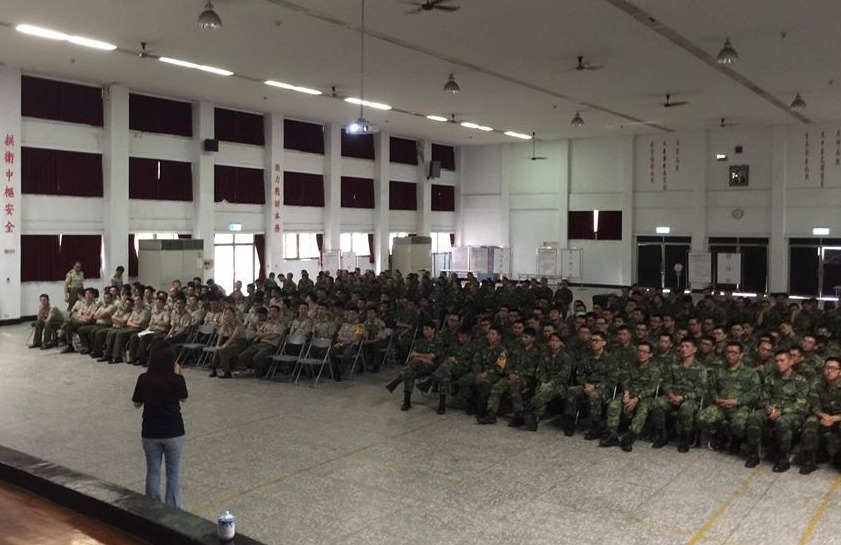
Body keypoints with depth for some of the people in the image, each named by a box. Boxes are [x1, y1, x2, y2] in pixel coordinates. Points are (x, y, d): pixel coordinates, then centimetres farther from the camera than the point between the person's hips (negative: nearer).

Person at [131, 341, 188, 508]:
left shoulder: (144, 379, -12)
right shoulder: (177, 380, -16)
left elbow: (137, 404, 1)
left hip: (150, 432, 1)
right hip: (174, 432, -1)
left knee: (153, 471, 16)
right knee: (173, 472, 13)